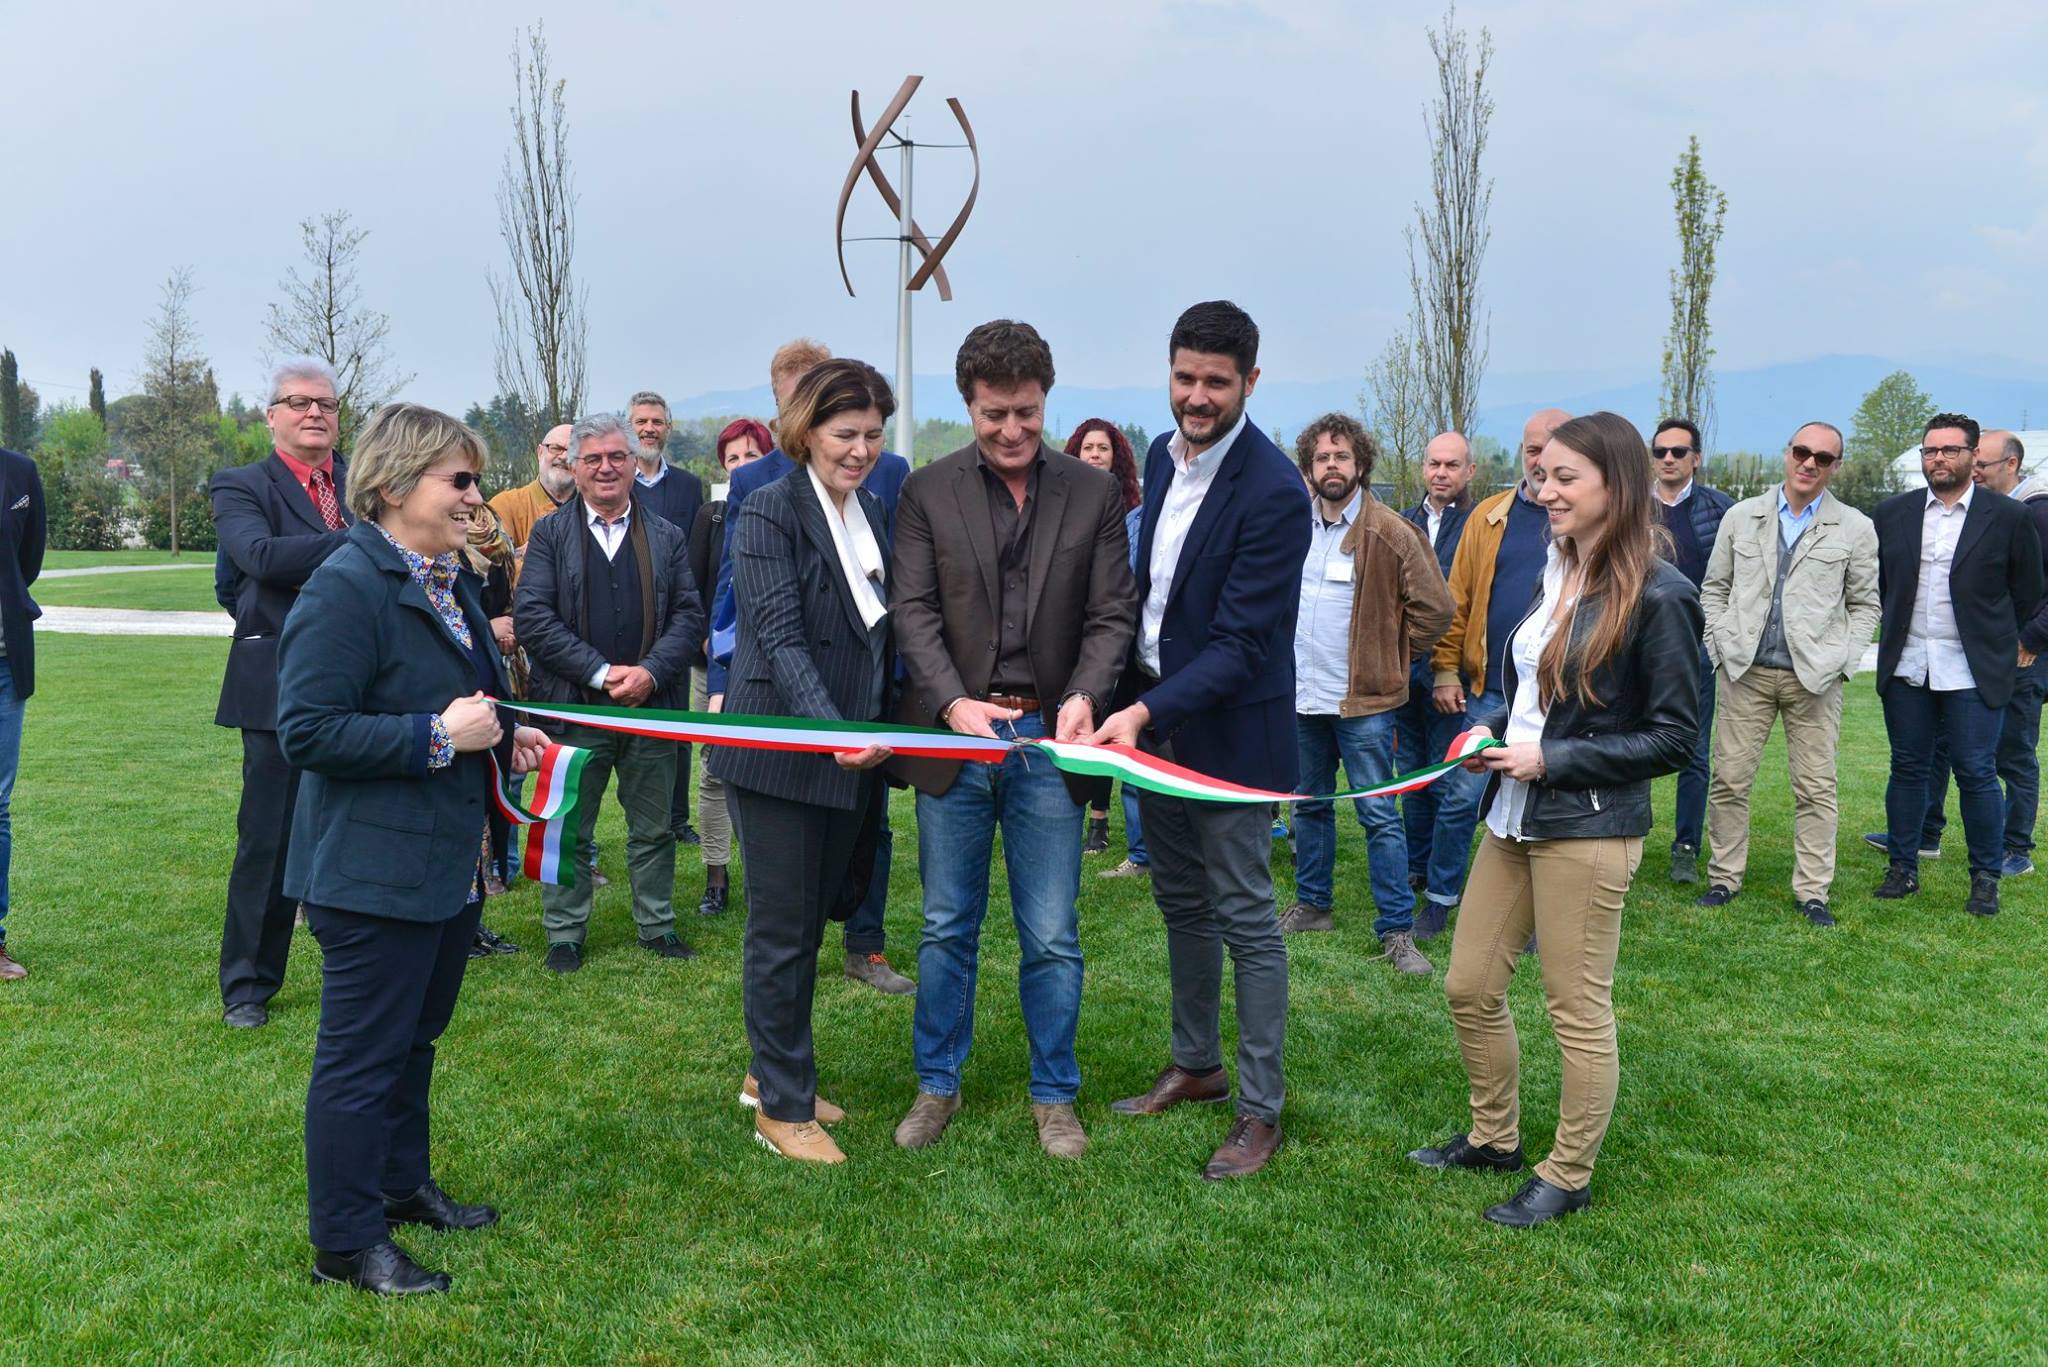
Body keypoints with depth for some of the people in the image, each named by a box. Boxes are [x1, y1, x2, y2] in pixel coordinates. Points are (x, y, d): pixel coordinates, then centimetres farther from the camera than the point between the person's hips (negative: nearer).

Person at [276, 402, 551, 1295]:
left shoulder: (449, 580, 12)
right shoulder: (346, 588, -19)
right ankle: (346, 1242, 18)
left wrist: (503, 739, 8)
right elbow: (306, 733, -23)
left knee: (414, 1040, 23)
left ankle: (402, 1186, 40)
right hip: (373, 875, -9)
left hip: (446, 867, 10)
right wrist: (437, 736, -25)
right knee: (363, 1059, 3)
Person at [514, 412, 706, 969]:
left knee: (653, 829, 12)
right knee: (569, 831, 8)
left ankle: (657, 925, 26)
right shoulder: (550, 534, 3)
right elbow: (532, 617, -6)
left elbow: (689, 615, 4)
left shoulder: (668, 537, 9)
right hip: (575, 710, -2)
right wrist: (601, 672, -15)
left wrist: (651, 671, -12)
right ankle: (564, 934, 21)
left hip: (653, 707, 2)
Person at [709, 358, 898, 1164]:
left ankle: (774, 1074, 31)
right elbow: (779, 638, -21)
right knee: (782, 931, 1)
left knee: (811, 922, 16)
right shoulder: (770, 512, -11)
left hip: (851, 755, 7)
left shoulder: (873, 513, 11)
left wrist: (875, 731, 5)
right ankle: (782, 1110, 13)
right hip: (781, 754, -7)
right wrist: (831, 729, -32)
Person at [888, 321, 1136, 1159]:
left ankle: (1053, 1096, 23)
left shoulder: (1094, 494, 4)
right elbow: (912, 609, -3)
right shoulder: (928, 491, 3)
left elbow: (1112, 615, 1)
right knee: (947, 929, 12)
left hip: (1049, 739, 0)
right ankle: (937, 1086, 28)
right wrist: (953, 701, -18)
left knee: (1052, 938, 6)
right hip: (954, 732, 0)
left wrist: (1085, 695, -18)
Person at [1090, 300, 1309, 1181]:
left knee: (1245, 919, 2)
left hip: (1228, 731, -7)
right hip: (1152, 718, 8)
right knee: (1181, 905, 19)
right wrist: (1127, 700, 11)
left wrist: (1148, 711, -32)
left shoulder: (1273, 492, -21)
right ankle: (1196, 1065, 35)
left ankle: (1261, 1111, 14)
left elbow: (1239, 644, -23)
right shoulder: (1164, 455, 4)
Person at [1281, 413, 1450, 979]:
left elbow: (1435, 608, -7)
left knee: (1379, 816, -2)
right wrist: (1285, 654, 13)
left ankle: (1397, 931, 5)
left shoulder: (1391, 533, -9)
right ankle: (1313, 905, 31)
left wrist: (1390, 657, -1)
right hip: (1300, 696, 5)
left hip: (1363, 700, -5)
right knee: (1309, 805, 16)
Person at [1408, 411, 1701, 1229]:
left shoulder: (1657, 596, -15)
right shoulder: (1555, 573, 8)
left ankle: (1568, 1178, 23)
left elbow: (1674, 739, -13)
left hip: (1589, 830, -8)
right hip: (1514, 816, 8)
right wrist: (1491, 729, 0)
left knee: (1578, 1009, 6)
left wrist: (1551, 759, -17)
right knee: (1469, 988, 14)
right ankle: (1494, 1139, 34)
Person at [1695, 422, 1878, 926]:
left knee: (1816, 788, 2)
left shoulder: (1855, 529, 6)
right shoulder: (1742, 517, 9)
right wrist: (1723, 643, 0)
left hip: (1816, 677, 0)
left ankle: (1812, 891, 12)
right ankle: (1724, 877, 14)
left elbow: (1864, 604, 10)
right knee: (1729, 779, 1)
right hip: (1746, 672, 1)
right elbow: (1714, 587, 13)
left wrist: (1842, 661, -3)